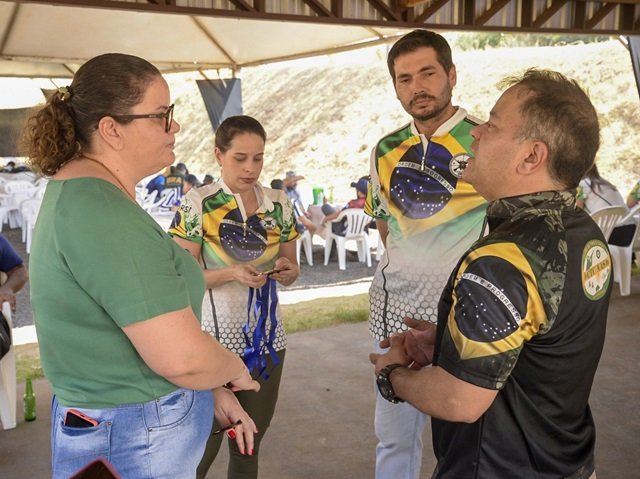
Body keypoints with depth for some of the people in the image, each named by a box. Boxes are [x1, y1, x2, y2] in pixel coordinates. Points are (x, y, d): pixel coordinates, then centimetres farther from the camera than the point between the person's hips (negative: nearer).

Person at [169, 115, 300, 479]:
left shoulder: (279, 204, 2)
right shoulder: (198, 204, -10)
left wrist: (287, 271, -13)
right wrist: (231, 273, -25)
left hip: (266, 335, 4)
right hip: (213, 335, -4)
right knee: (205, 441, 5)